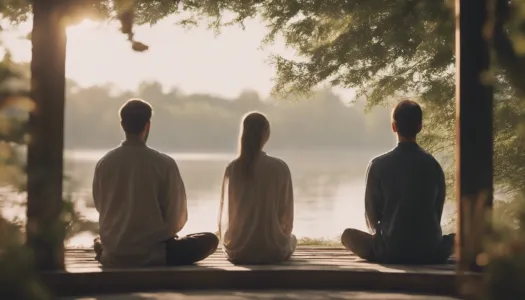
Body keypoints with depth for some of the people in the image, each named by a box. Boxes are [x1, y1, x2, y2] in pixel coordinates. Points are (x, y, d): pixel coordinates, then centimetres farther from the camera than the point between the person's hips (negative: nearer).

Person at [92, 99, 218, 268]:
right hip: (154, 255, -5)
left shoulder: (104, 163, -3)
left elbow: (101, 208, 10)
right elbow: (178, 218, -6)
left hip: (113, 256, 6)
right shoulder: (165, 164, -12)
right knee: (210, 240, 14)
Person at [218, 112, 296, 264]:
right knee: (291, 239, 32)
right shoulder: (280, 167, -10)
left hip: (237, 251, 2)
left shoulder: (232, 169, -5)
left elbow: (225, 213, 3)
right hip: (272, 250, -2)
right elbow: (287, 215, -5)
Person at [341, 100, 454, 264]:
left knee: (347, 235, 22)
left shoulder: (378, 165, -7)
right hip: (430, 253, 2)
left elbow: (372, 214, 1)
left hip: (390, 252, -1)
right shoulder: (433, 165, -1)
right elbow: (437, 212, 9)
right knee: (455, 238, 32)